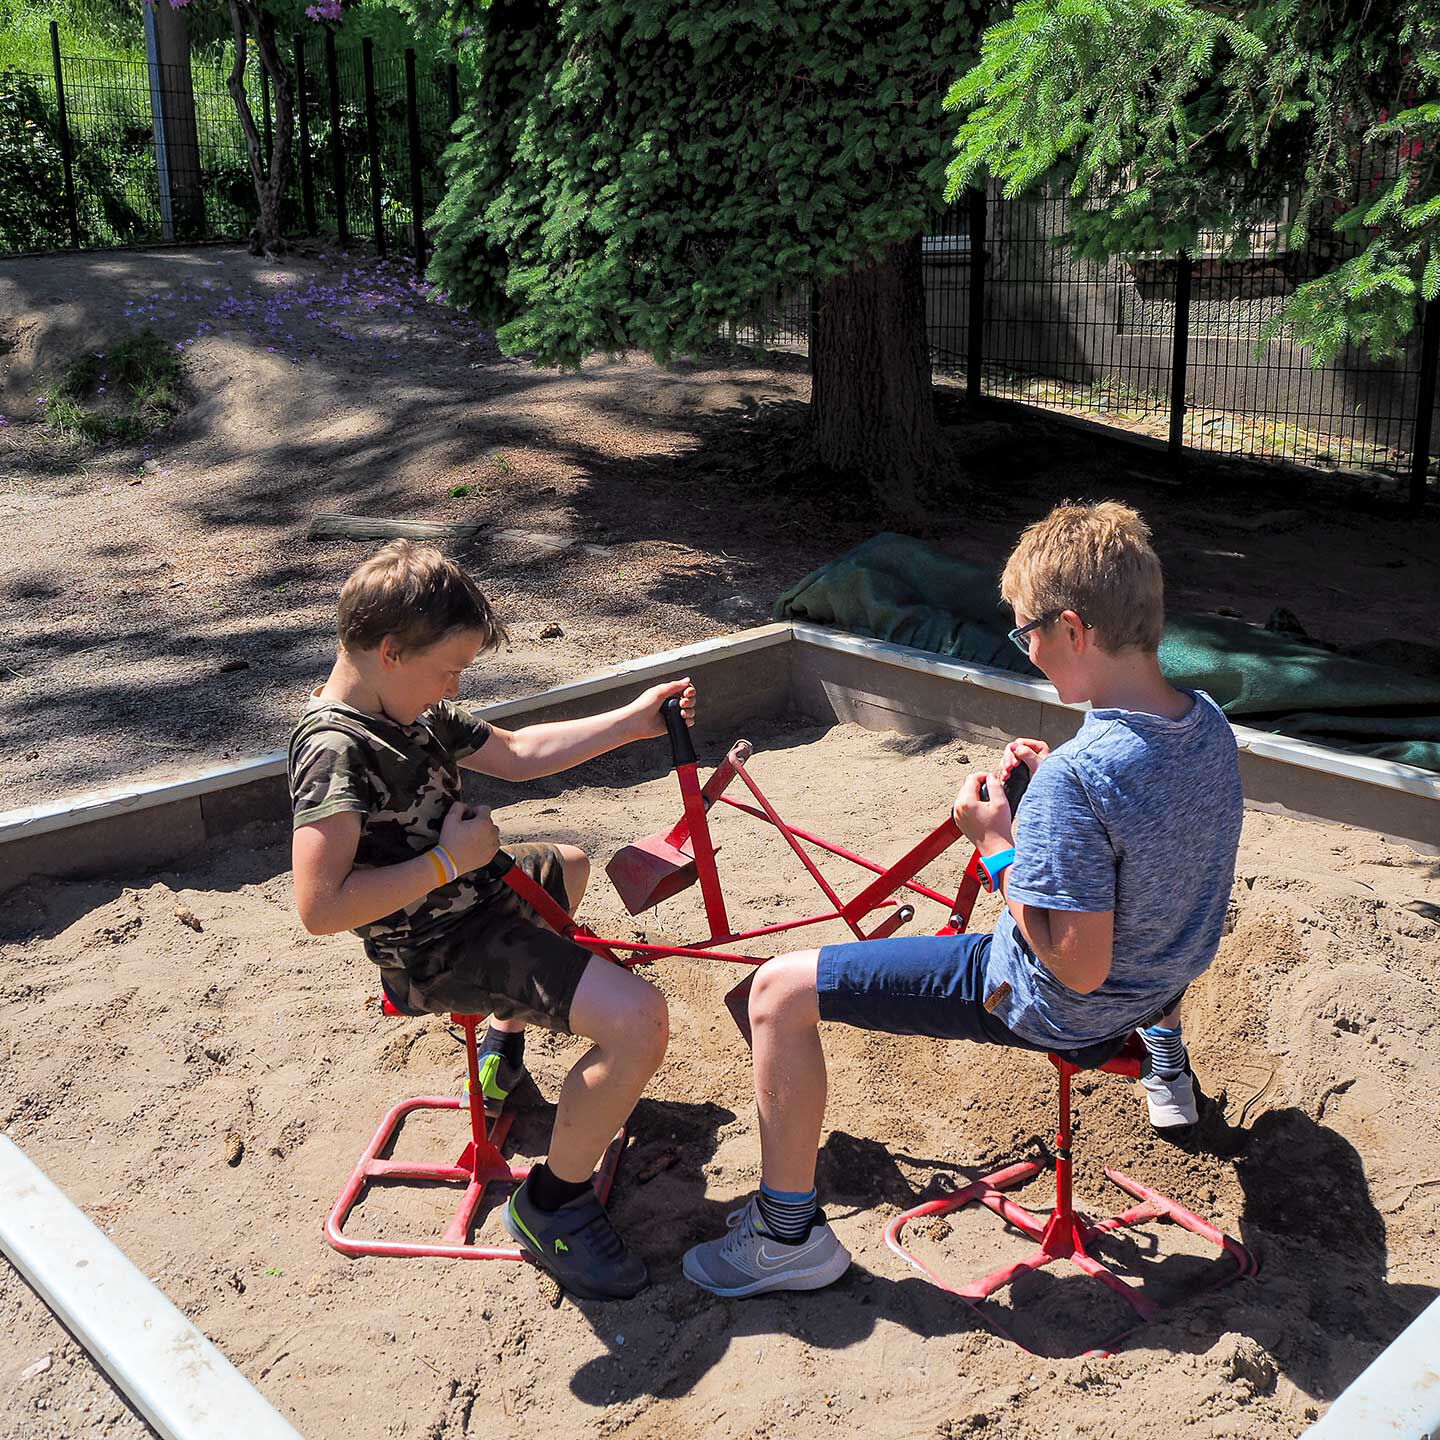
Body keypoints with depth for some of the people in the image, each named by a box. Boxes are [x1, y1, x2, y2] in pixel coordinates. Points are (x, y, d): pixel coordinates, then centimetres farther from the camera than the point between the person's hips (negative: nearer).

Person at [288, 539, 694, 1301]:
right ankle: (553, 1202, -6)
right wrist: (448, 860, -26)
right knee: (637, 1019, -25)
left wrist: (632, 721, 12)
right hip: (442, 952, -10)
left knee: (568, 864, 40)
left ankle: (503, 1039, 44)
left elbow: (518, 754, 15)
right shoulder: (335, 748, -25)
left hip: (474, 895, 10)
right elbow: (320, 907, -32)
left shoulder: (417, 712, 4)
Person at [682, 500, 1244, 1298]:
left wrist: (997, 849, -19)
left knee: (781, 989, -6)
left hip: (1056, 1011, -8)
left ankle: (788, 1234, 7)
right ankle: (1165, 1062, 59)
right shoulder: (1209, 721, -8)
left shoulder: (1079, 775, -34)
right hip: (1164, 976, 8)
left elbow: (1079, 967, -29)